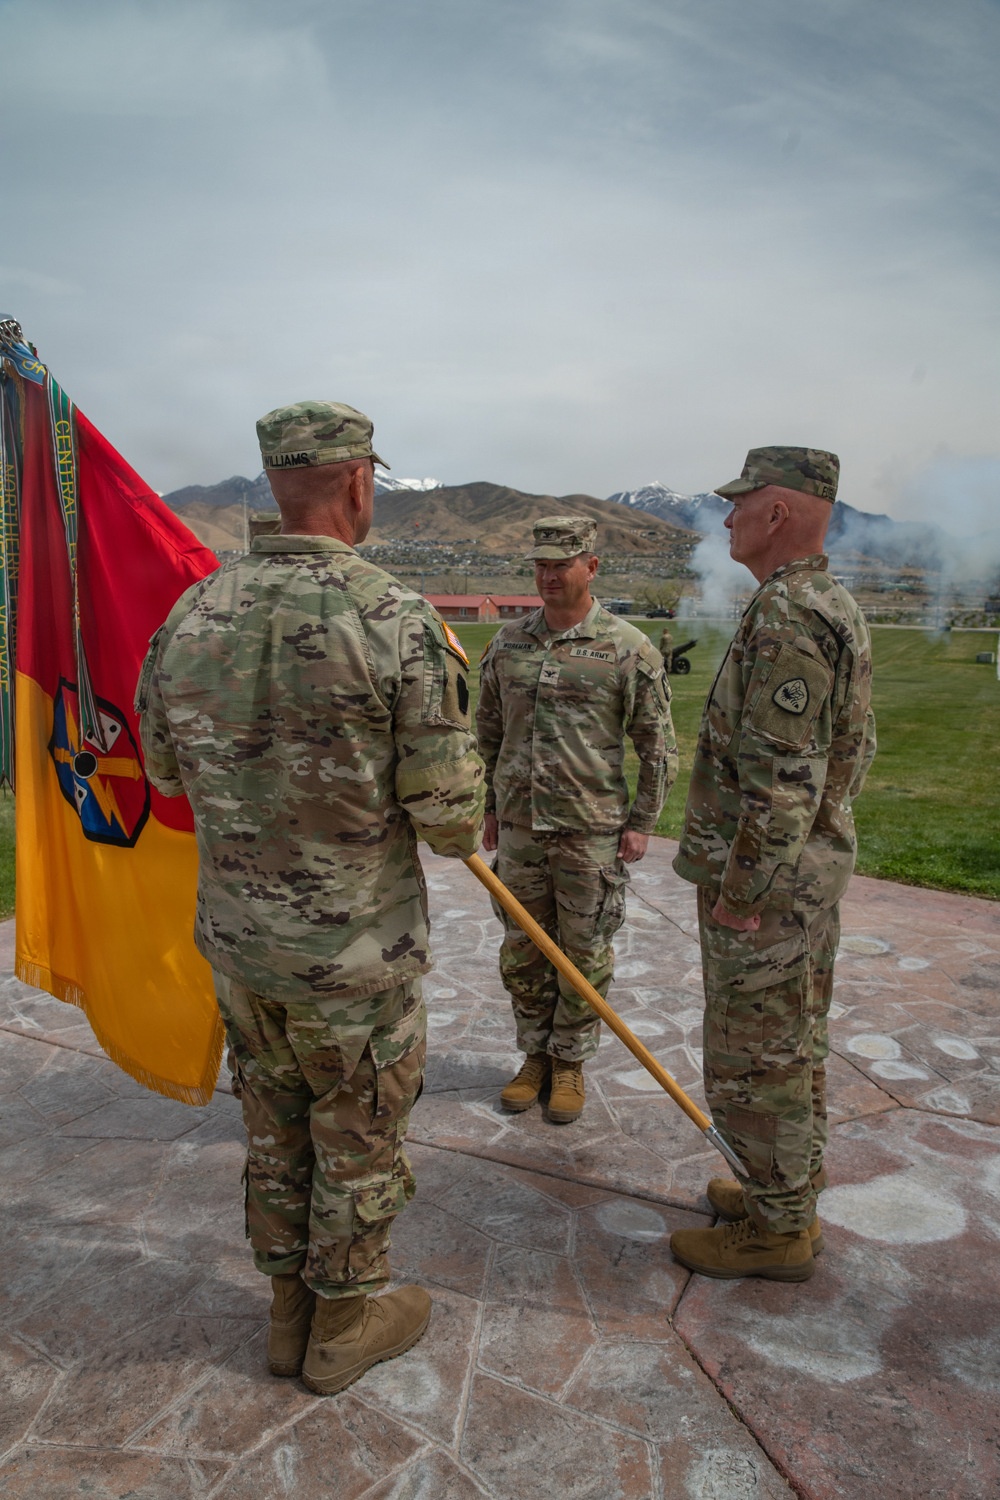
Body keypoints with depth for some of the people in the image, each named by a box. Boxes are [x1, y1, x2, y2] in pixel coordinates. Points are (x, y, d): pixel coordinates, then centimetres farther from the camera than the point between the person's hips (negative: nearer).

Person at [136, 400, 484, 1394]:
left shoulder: (191, 614, -4)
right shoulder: (395, 620, -21)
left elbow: (162, 766, 9)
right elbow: (447, 810, -18)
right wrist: (458, 835, 5)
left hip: (234, 937, 5)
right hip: (354, 950, -5)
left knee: (274, 1133, 23)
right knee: (360, 1144, 17)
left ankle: (290, 1309, 43)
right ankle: (345, 1326, 37)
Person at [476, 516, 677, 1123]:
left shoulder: (629, 649, -6)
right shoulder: (507, 642, 6)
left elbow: (659, 747, -2)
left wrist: (642, 823, -5)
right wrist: (492, 808, 14)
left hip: (592, 830, -4)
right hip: (519, 827, 4)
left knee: (584, 955, 8)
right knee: (523, 950, 13)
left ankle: (571, 1062, 26)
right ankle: (536, 1055, 31)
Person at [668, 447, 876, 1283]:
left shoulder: (785, 618, -22)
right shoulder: (837, 606, 11)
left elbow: (783, 776, -27)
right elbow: (857, 749, 17)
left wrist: (742, 892, -21)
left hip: (766, 879, -10)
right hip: (817, 867, 10)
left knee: (755, 1058, 4)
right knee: (795, 1043, 21)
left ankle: (777, 1231, 20)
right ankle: (792, 1192, 37)